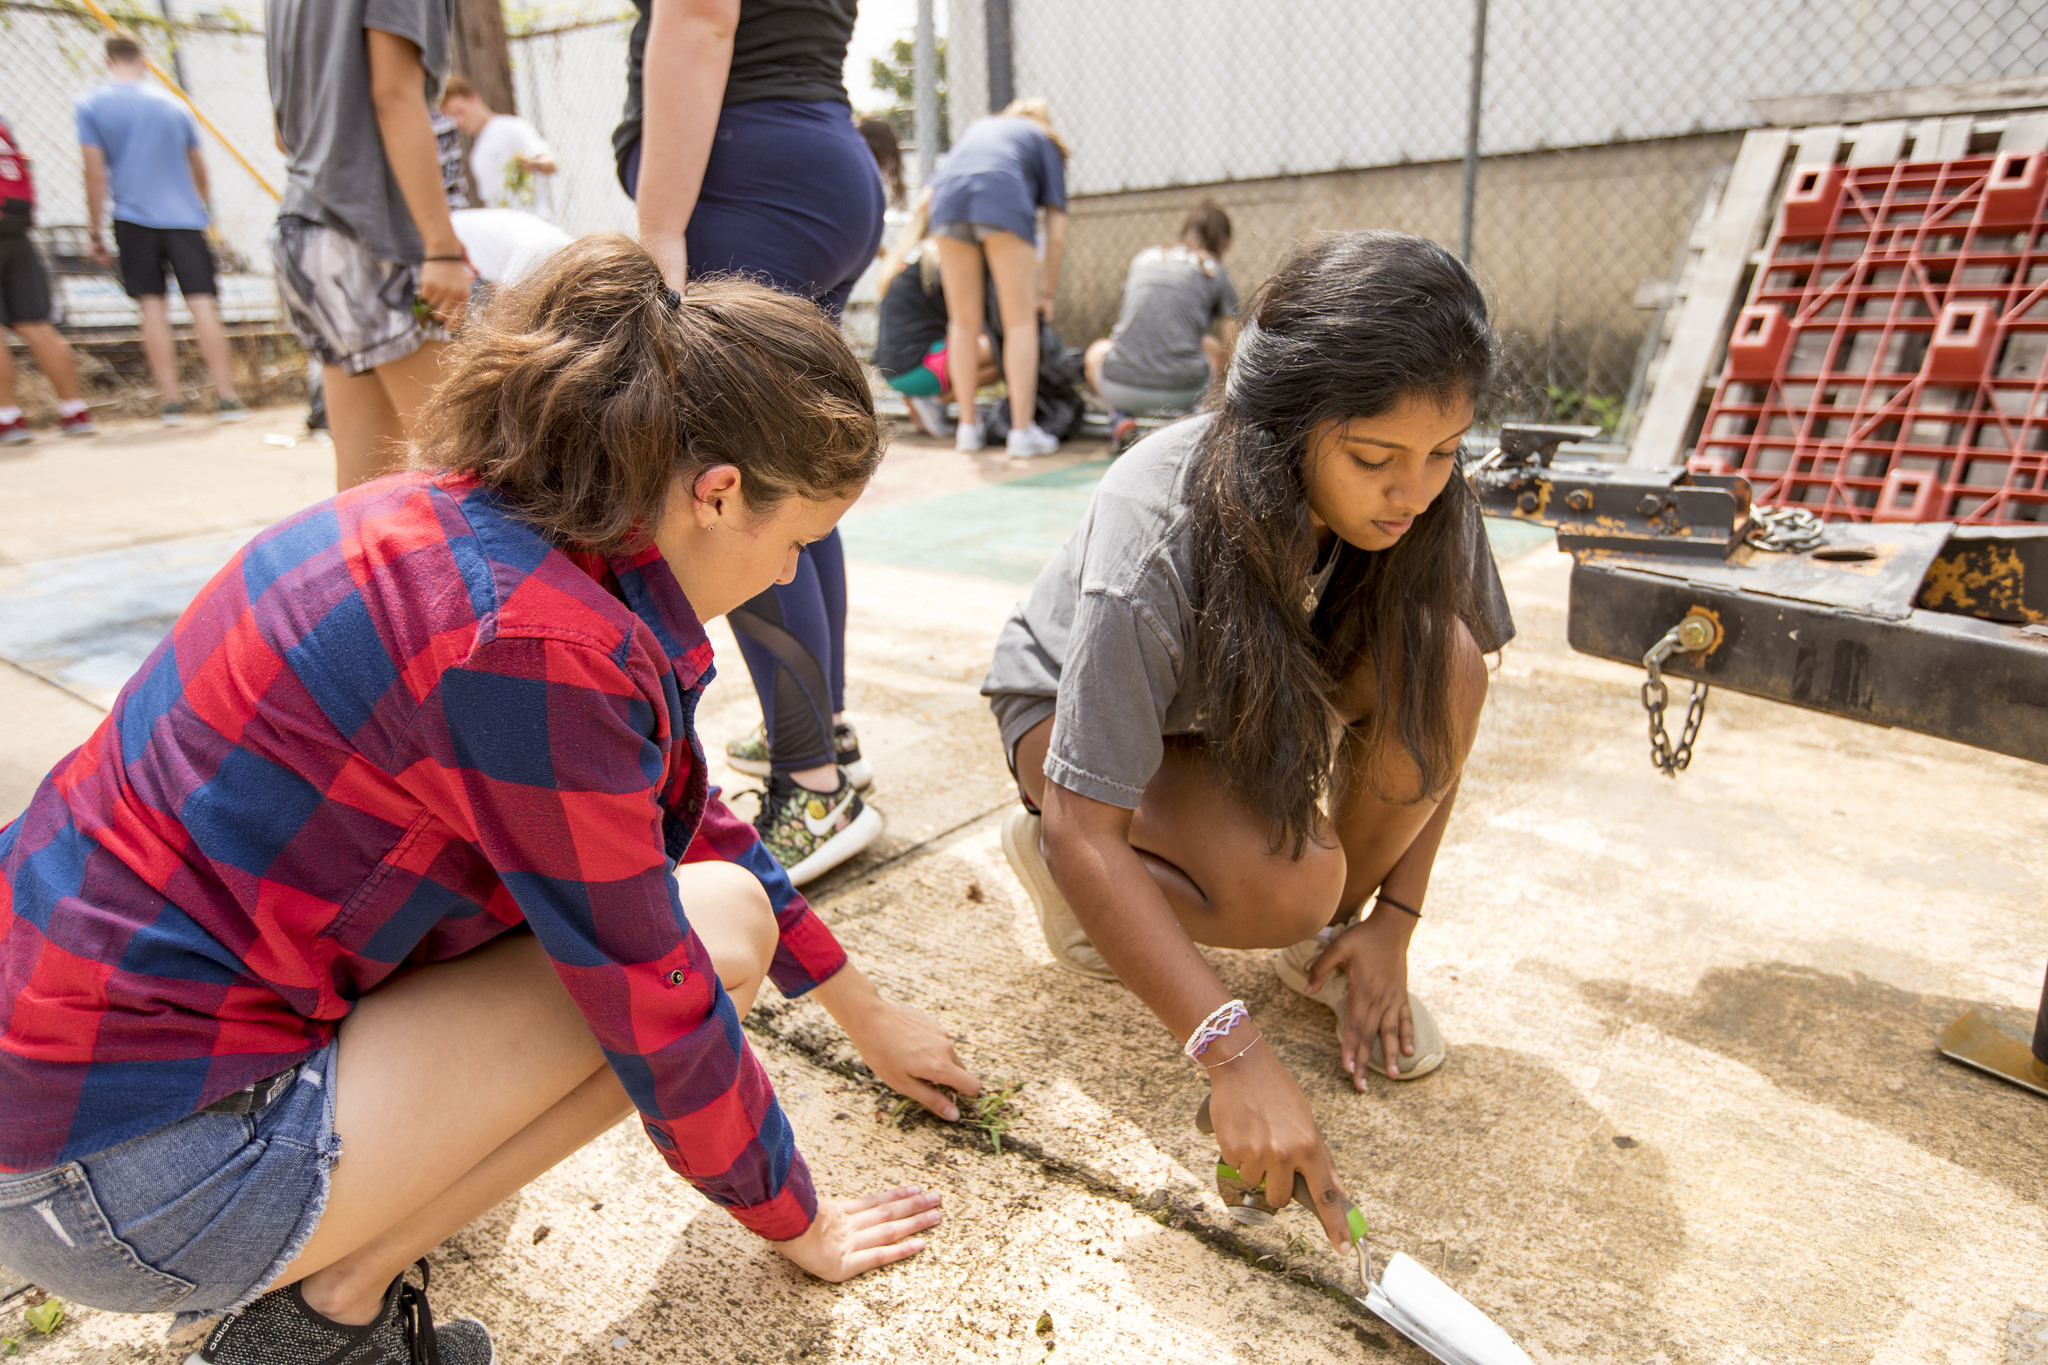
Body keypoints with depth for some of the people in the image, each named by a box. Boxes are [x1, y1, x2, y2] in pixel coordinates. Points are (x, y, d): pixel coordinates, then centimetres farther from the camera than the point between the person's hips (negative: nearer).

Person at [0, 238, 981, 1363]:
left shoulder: (474, 517, 2)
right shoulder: (542, 647, -27)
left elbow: (680, 816, 11)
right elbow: (656, 1005, -18)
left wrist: (867, 1014, 19)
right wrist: (796, 1224, 2)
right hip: (126, 1178, -9)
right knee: (719, 923, -11)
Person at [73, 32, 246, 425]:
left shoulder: (89, 105, 3)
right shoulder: (173, 104, 10)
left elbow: (95, 174, -2)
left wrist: (95, 231, 6)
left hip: (134, 219, -1)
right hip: (185, 217, 1)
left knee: (152, 304, 2)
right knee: (203, 304, -5)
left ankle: (172, 399, -2)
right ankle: (226, 397, -10)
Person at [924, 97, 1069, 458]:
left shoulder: (977, 127, 39)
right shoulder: (1046, 142, 28)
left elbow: (928, 195, 34)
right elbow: (1056, 236, 20)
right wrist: (1048, 293, 28)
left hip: (948, 195, 3)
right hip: (1004, 197, -3)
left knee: (964, 323, 10)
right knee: (1020, 322, 0)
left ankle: (967, 428, 12)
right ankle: (1022, 431, -5)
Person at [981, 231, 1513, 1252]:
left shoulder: (1423, 498, -22)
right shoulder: (1155, 537, -38)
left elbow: (1442, 707, -7)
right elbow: (1091, 837, -35)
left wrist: (1394, 918, -11)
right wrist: (1234, 1053, -39)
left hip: (1265, 691, 5)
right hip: (1083, 703, -4)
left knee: (1438, 659, -25)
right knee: (1286, 879, -32)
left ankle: (1329, 942, -2)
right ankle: (1032, 839, -1)